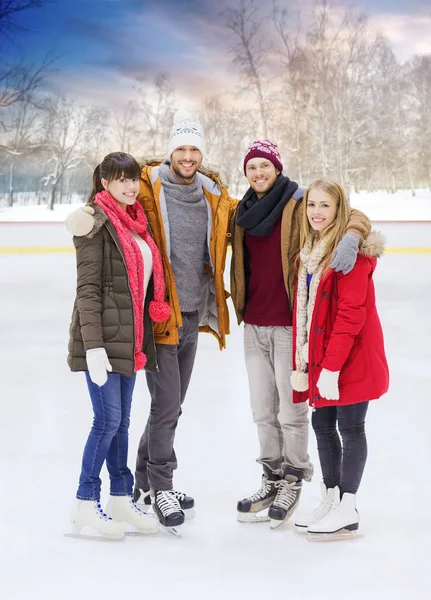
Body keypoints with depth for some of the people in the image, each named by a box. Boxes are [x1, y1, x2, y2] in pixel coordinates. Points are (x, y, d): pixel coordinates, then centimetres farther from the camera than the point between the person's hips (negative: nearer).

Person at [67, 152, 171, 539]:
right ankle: (85, 504, 4)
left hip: (130, 340, 8)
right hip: (104, 339, -8)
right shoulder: (97, 223, -10)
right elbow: (87, 289, -15)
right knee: (108, 420, -6)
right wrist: (93, 346, -21)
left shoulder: (136, 223, 14)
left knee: (121, 422, 13)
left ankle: (122, 498, 21)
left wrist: (140, 340, 17)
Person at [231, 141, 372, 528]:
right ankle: (272, 479, 29)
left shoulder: (299, 205, -8)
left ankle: (293, 482, 19)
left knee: (290, 410, 3)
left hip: (290, 324, -6)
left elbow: (354, 217, -14)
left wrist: (350, 237, -34)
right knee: (263, 411, 14)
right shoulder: (243, 213, 9)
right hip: (254, 325, 6)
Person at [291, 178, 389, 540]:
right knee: (322, 423, 13)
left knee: (350, 427, -1)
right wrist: (303, 362, 10)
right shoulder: (311, 252, 12)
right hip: (322, 358, 8)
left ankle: (348, 511, 7)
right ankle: (330, 500, 25)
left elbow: (350, 313, -20)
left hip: (353, 358, -8)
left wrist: (332, 366, -22)